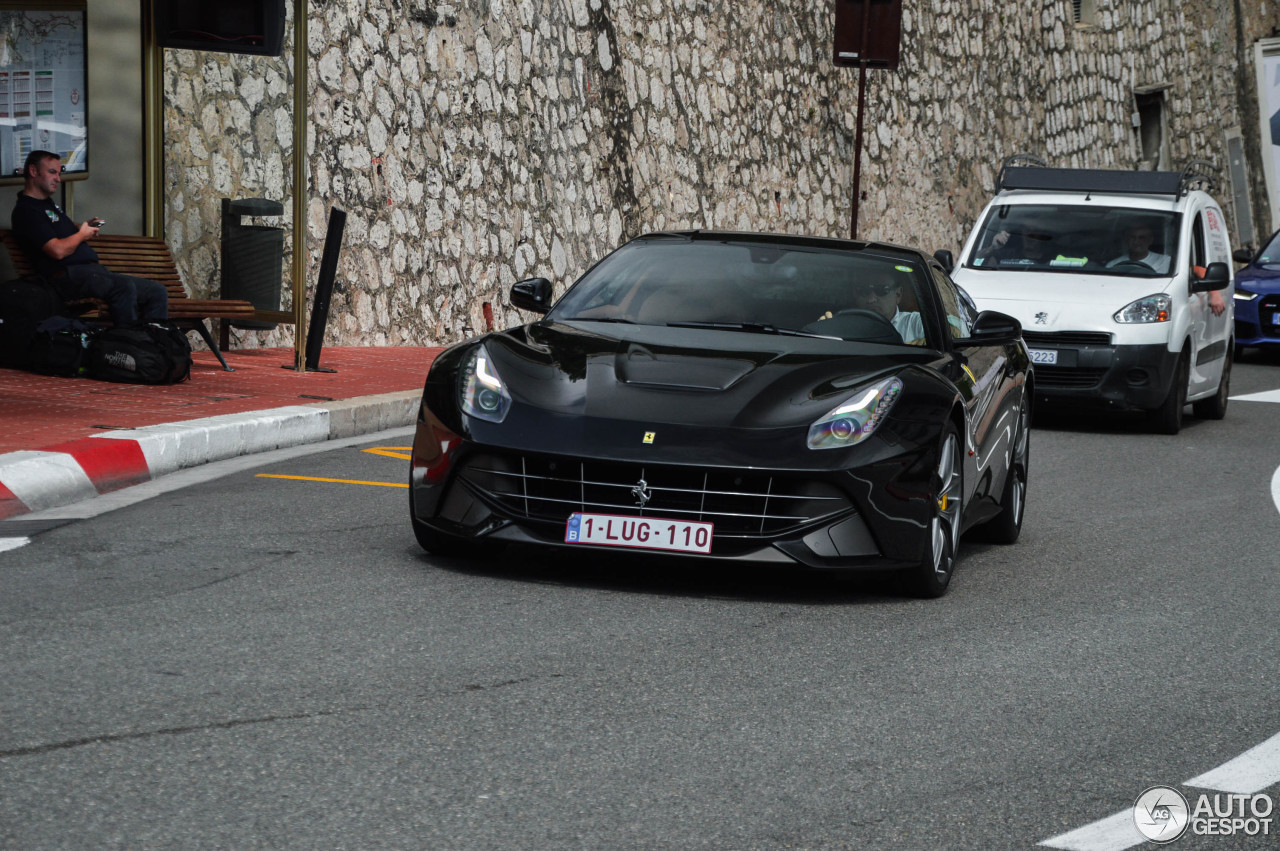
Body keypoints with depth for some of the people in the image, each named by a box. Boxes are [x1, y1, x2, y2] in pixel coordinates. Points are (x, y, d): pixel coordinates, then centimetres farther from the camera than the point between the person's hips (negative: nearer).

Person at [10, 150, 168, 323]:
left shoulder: (47, 203, 24)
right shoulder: (26, 210, -9)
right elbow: (58, 250, -19)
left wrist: (87, 226, 18)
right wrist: (82, 234, -1)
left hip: (95, 270, 11)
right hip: (70, 275, -11)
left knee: (158, 291, -1)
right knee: (124, 286, -37)